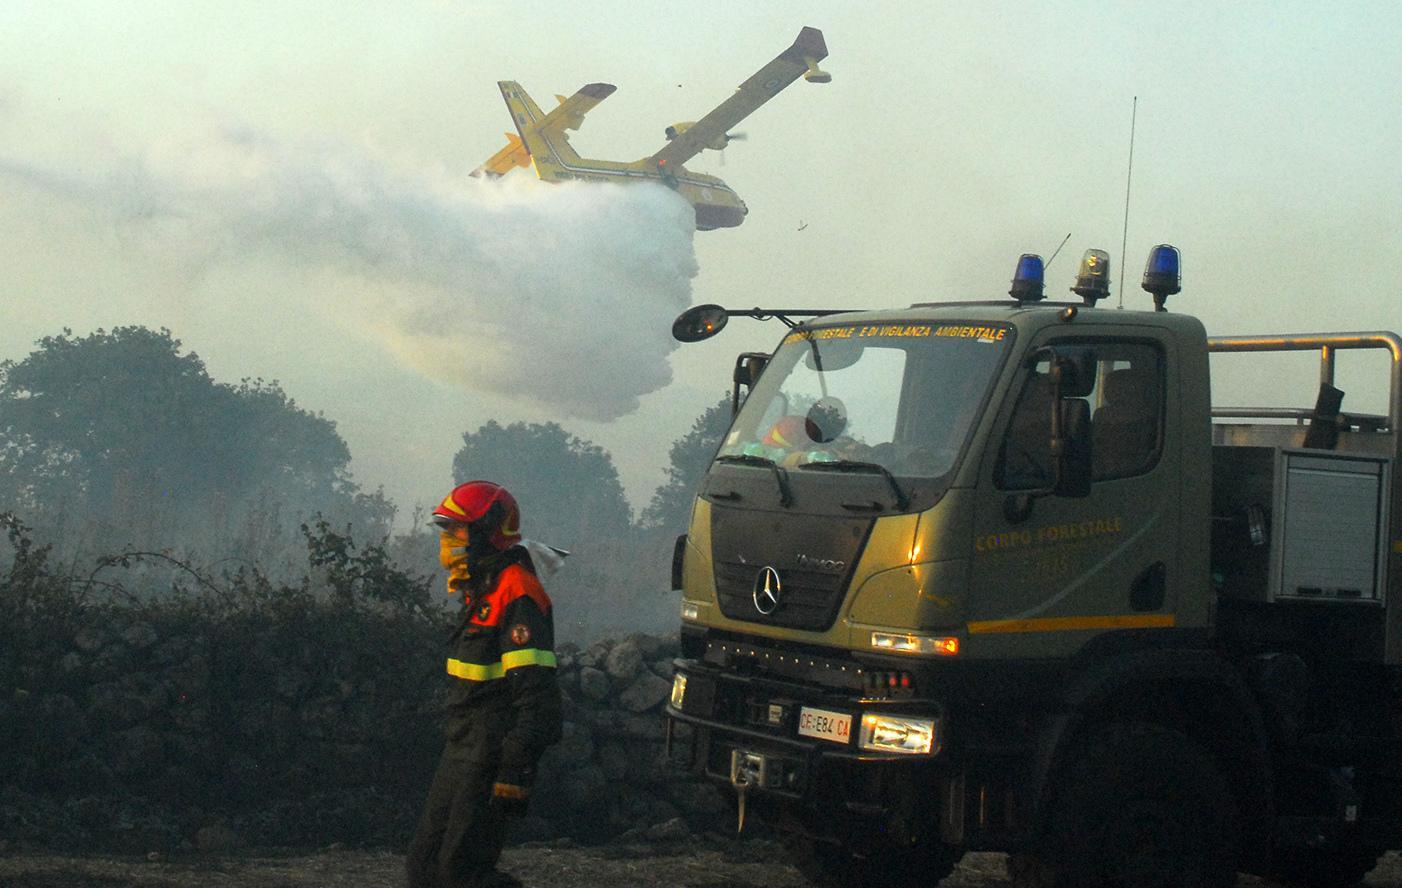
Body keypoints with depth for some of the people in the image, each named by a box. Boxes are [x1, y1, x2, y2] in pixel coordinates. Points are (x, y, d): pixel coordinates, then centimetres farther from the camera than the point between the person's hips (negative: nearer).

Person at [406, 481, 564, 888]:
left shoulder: (517, 595, -18)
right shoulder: (482, 590, 15)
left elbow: (536, 694, -24)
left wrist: (515, 772, -27)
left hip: (492, 756, -10)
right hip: (462, 748, 10)